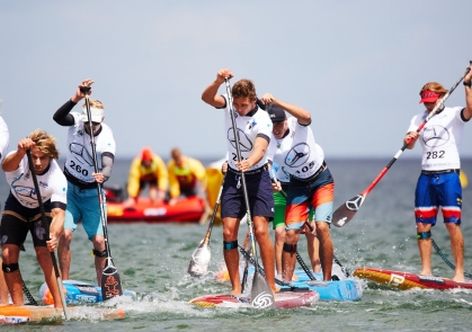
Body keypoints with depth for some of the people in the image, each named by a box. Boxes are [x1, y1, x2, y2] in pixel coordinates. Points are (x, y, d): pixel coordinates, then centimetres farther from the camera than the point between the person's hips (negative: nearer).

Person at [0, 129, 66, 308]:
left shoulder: (58, 179, -32)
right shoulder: (19, 160, -31)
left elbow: (58, 213, -38)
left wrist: (54, 237, -57)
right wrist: (20, 152, -77)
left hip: (43, 208, -2)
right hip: (16, 206, 2)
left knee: (44, 254, -21)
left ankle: (60, 306, -15)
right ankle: (18, 307, -2)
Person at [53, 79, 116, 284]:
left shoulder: (106, 138, -20)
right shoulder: (76, 122, -13)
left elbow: (108, 165, -33)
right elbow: (58, 117, -34)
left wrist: (103, 175, -56)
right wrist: (76, 99, -48)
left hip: (91, 192, -1)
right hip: (70, 187, 1)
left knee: (99, 240, -8)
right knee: (65, 234, -14)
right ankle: (64, 283, -7)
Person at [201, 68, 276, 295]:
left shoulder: (262, 121, -17)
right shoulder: (230, 106, -3)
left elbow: (260, 149, -33)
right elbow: (207, 98, -19)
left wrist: (249, 162, -54)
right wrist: (218, 82, -37)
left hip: (257, 176, -4)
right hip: (233, 177, 4)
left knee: (260, 231, -16)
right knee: (229, 232, -6)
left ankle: (271, 286, -14)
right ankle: (236, 288, -4)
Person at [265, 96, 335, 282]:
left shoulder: (297, 126, -18)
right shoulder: (269, 145, -15)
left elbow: (306, 117, -42)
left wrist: (277, 103, -52)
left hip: (321, 180, -2)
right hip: (297, 185, 2)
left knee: (321, 227, -17)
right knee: (290, 233, -9)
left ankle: (327, 280, -13)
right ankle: (286, 281, -4)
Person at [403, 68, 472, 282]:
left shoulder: (453, 115, 1)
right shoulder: (418, 119, 14)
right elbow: (409, 145, 2)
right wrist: (408, 140, -20)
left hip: (449, 175, -5)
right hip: (426, 176, 5)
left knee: (453, 224, -11)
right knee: (422, 226, 2)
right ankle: (426, 271, 8)